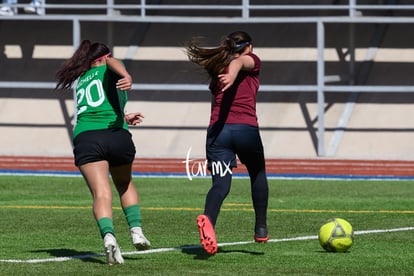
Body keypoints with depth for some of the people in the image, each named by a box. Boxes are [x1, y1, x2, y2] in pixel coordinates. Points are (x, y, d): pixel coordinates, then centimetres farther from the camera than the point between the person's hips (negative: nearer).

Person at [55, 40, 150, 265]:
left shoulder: (80, 81, 29)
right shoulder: (107, 70, 15)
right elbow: (112, 62, -11)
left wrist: (123, 118, 52)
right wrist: (127, 77, -31)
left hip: (85, 138, 2)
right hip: (117, 135, -2)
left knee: (101, 193, -12)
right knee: (125, 185, 25)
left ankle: (108, 236, -37)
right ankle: (136, 229, 10)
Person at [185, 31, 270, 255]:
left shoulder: (217, 67, 21)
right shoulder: (252, 62, 6)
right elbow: (239, 62, -14)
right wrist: (232, 75, -32)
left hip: (217, 130, 2)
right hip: (246, 128, -2)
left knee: (220, 184, -7)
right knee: (258, 175, 24)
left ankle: (208, 219, -38)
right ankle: (261, 229, 26)